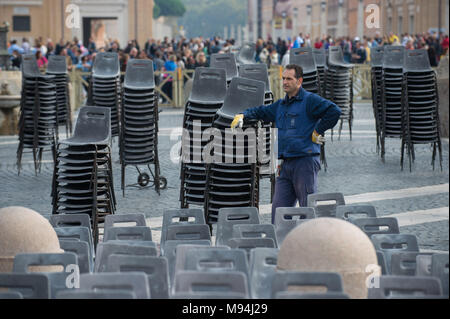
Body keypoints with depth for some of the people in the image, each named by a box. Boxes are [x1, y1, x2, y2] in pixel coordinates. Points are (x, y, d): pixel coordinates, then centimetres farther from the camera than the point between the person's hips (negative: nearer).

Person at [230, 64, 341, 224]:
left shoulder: (309, 100, -4)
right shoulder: (280, 105, 20)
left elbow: (334, 111, -13)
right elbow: (261, 111, 31)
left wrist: (318, 131, -9)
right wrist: (242, 115, 13)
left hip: (305, 161, -7)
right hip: (286, 165, 7)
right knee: (278, 208, 3)